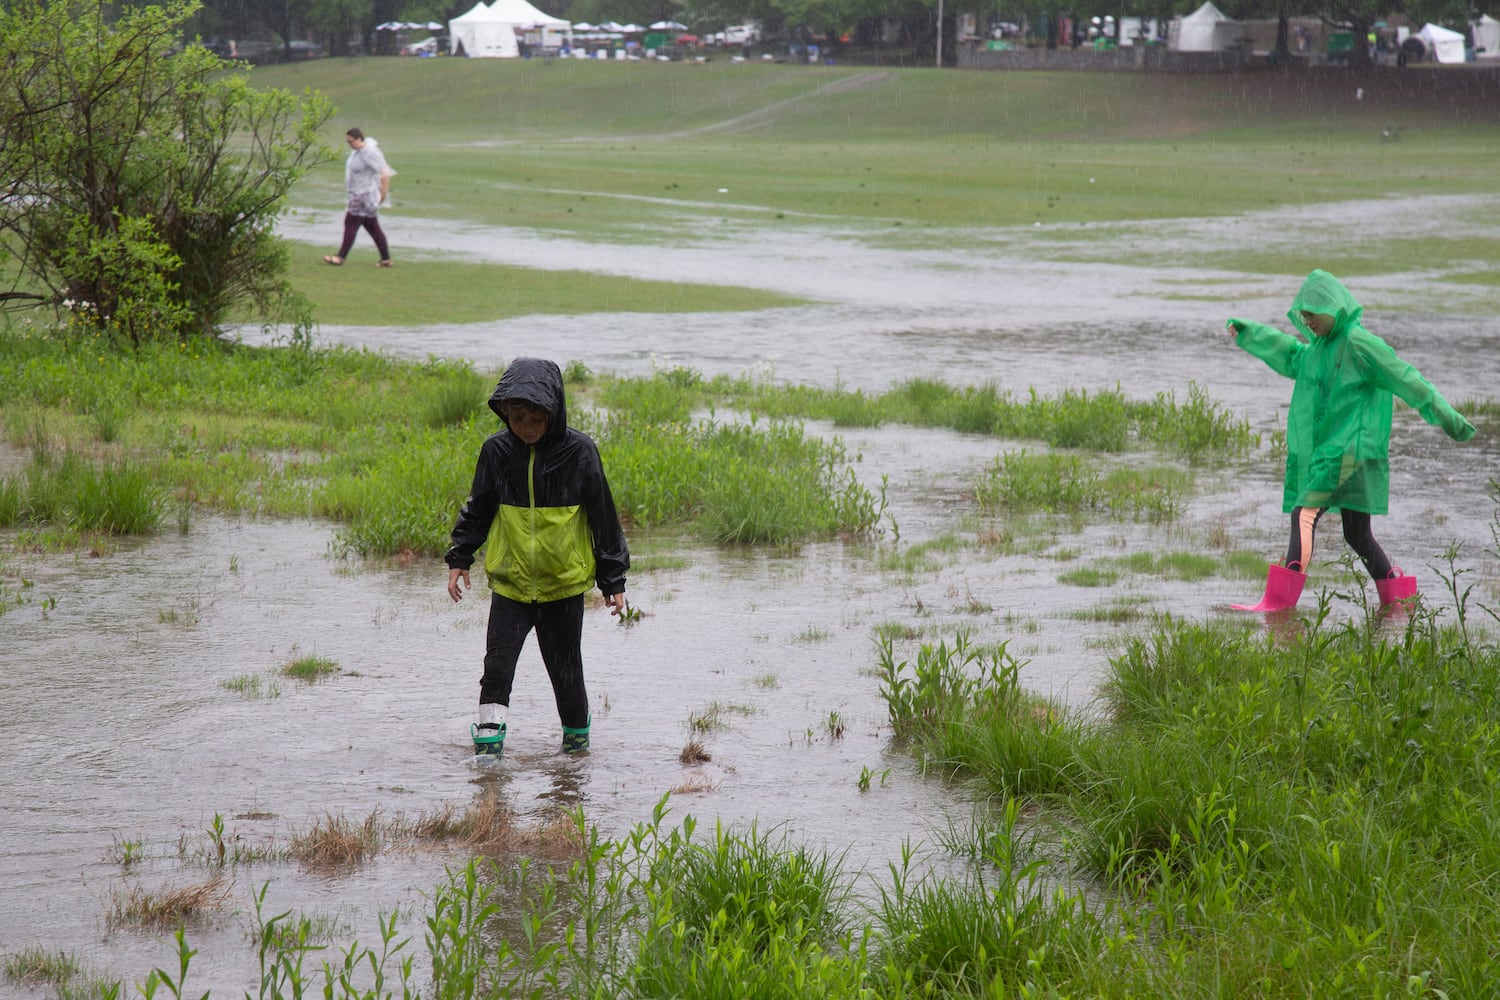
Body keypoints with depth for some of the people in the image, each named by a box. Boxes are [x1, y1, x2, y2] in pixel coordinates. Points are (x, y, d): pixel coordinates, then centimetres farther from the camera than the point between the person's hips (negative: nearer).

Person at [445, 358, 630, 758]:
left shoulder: (578, 451, -8)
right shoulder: (496, 451, -2)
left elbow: (603, 517, -1)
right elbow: (477, 510, 12)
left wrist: (613, 579, 1)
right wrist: (459, 558, 6)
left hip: (564, 583, -1)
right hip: (510, 582, 1)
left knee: (565, 669, 8)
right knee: (497, 664, -10)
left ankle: (577, 736, 28)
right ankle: (489, 738, -5)